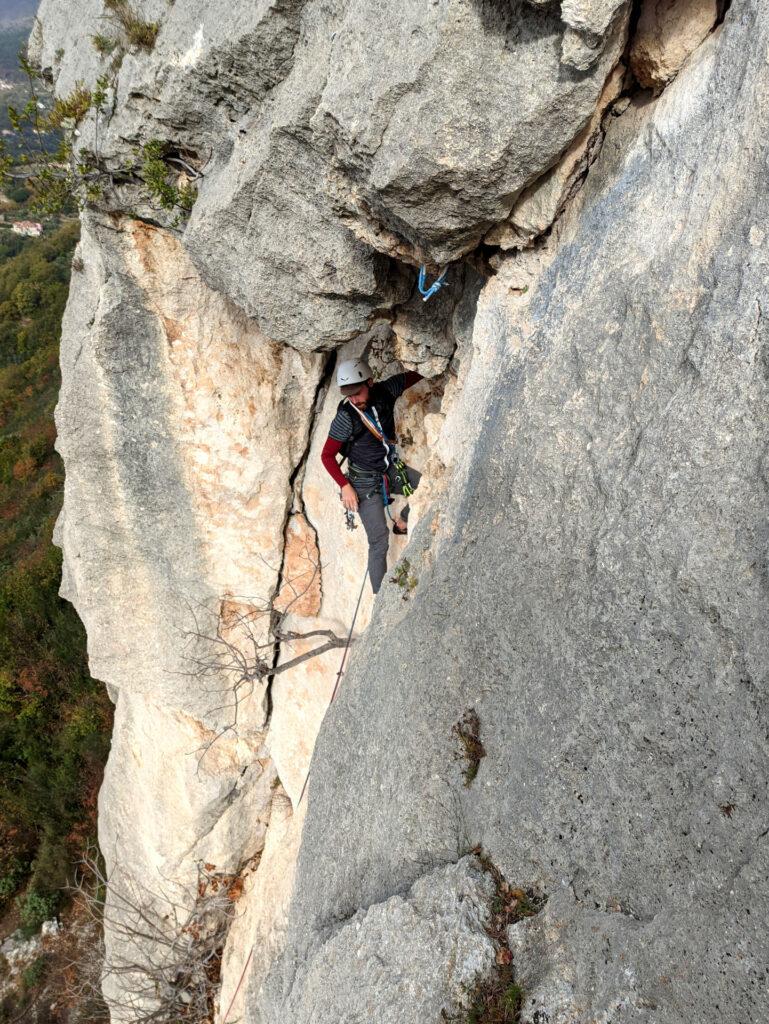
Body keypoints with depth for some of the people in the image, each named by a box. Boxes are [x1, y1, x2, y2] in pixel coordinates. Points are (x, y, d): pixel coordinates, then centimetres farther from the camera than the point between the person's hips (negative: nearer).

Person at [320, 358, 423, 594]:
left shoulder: (385, 392, -13)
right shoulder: (345, 418, -23)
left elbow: (415, 375, -4)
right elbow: (327, 455, -12)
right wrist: (345, 486, -17)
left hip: (391, 469, 5)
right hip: (365, 481, -5)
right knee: (379, 541, -9)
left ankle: (403, 521, 14)